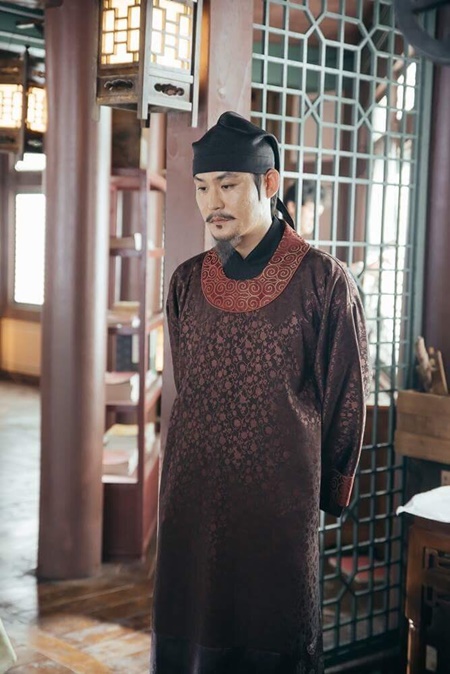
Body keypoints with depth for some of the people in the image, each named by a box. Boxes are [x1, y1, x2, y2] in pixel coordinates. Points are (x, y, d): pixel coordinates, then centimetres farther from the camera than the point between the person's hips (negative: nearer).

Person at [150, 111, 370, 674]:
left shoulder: (323, 281, -8)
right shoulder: (187, 282, 4)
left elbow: (346, 398, -1)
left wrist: (328, 489, 5)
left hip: (282, 501, -3)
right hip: (192, 498, 4)